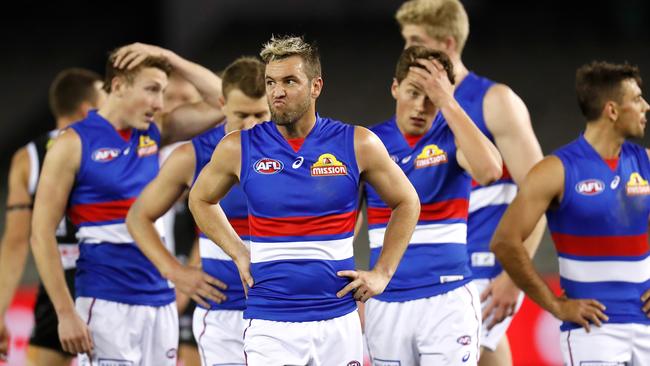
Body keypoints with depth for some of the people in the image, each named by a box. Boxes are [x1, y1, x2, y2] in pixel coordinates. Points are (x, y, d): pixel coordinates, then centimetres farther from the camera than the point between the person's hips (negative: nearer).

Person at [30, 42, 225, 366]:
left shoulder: (154, 133, 12)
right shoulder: (74, 144, -6)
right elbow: (41, 234, -9)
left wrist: (168, 58, 2)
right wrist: (66, 313, -15)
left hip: (160, 303, 6)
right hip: (107, 304, -6)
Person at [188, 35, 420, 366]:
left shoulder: (357, 145, -1)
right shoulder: (239, 148, 0)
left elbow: (406, 203, 13)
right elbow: (200, 200, 19)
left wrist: (382, 273, 6)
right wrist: (238, 254, 8)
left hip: (338, 322, 1)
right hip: (269, 325, -1)